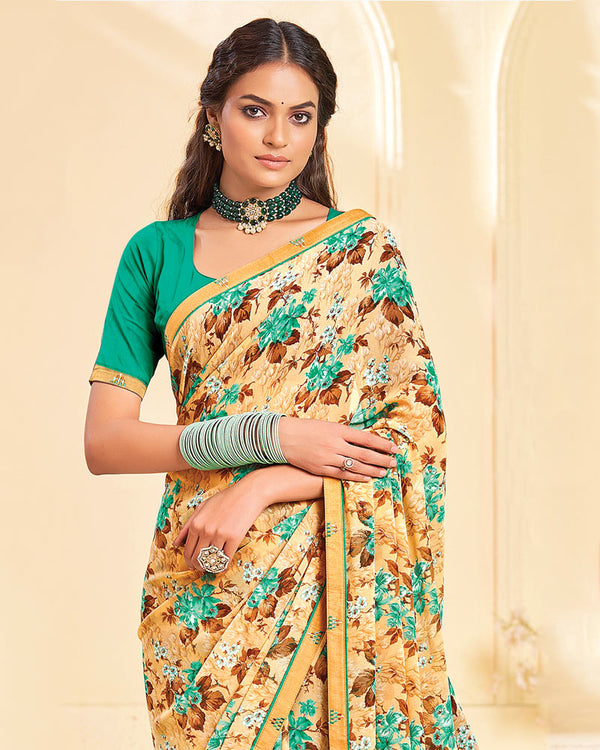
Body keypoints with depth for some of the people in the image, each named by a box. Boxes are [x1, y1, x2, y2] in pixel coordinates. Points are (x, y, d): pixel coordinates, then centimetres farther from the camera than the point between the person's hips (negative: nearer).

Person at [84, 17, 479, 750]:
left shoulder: (362, 249, 2)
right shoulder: (157, 252, 5)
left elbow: (416, 429, -5)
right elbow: (104, 441, -1)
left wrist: (261, 489, -17)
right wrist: (270, 434, -13)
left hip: (337, 577, -1)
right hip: (201, 581, 1)